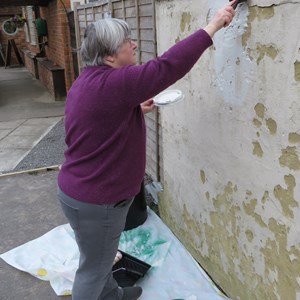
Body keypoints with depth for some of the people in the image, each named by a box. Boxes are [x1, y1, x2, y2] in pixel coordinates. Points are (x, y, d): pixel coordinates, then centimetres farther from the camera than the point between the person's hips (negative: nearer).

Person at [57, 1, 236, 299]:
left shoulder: (89, 80, 5)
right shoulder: (110, 84, -27)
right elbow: (166, 67, -32)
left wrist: (136, 110, 5)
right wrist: (213, 26, -24)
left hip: (84, 190, 10)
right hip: (94, 200, -10)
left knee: (101, 258, 30)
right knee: (93, 267, 13)